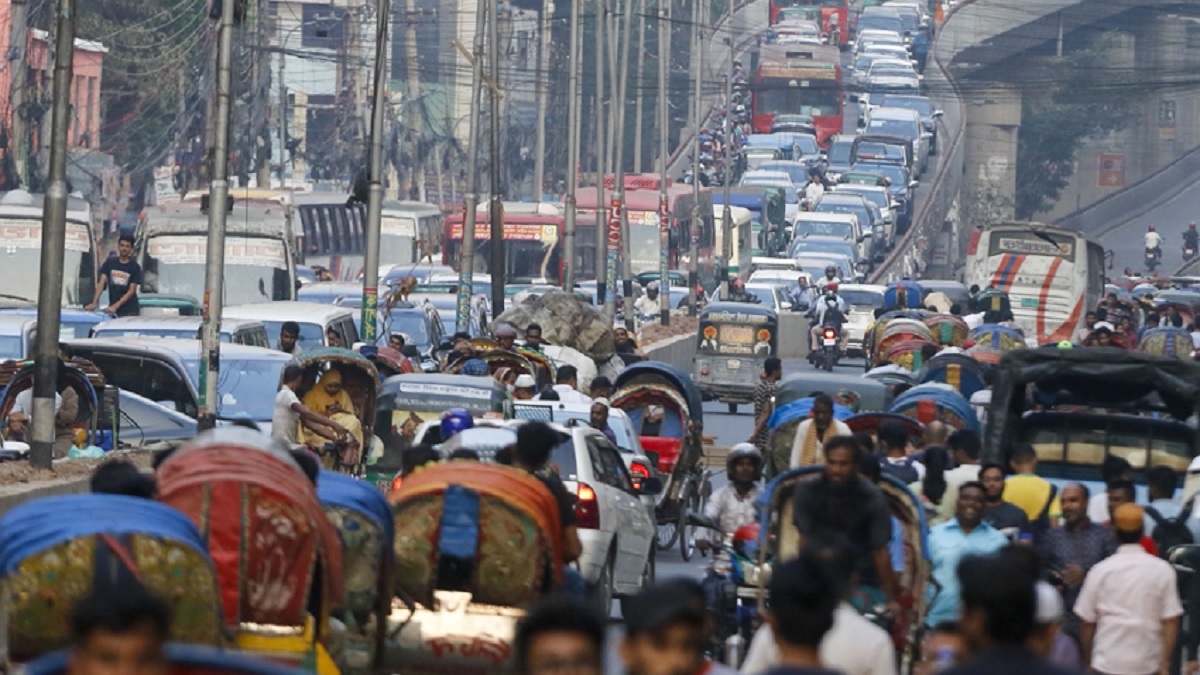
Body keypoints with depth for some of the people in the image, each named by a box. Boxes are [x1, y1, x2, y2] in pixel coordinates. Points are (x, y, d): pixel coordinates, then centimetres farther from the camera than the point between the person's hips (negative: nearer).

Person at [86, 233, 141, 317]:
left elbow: (131, 291, -8)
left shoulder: (134, 267, -3)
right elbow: (102, 283, -2)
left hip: (129, 311, -2)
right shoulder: (109, 263, 5)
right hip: (112, 310, 2)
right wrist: (94, 303, -16)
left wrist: (116, 306, -21)